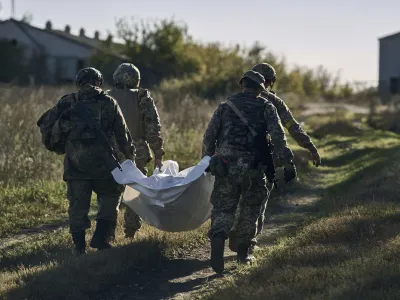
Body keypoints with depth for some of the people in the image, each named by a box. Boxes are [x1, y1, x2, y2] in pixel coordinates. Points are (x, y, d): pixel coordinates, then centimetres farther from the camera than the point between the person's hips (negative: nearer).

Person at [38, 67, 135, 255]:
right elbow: (122, 134, 8)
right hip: (104, 162, -1)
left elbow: (47, 123, 5)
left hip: (75, 163, 1)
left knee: (78, 204, 9)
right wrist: (129, 155, 21)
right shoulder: (109, 103, 4)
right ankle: (101, 237, 5)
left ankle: (79, 245, 8)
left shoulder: (68, 103, 7)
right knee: (109, 198, 16)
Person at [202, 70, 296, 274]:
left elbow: (209, 136, 8)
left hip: (226, 165, 1)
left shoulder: (225, 106, 12)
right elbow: (278, 136, -7)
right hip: (253, 166, -1)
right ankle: (243, 253, 21)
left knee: (223, 208, 4)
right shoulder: (266, 107, 6)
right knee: (250, 209, 16)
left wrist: (208, 161, 21)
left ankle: (218, 239, -25)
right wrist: (288, 163, -7)